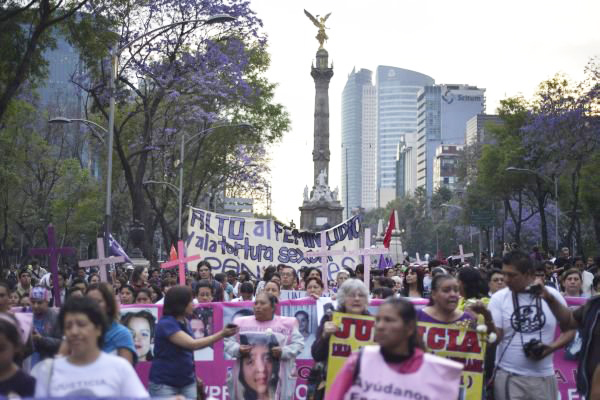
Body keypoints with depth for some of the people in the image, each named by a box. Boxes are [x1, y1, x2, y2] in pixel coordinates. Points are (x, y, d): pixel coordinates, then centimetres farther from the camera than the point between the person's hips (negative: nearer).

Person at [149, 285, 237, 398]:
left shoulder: (185, 322, 8)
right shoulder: (166, 324, -17)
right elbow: (192, 344, -26)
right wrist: (221, 334, -27)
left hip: (187, 382, 7)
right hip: (164, 384, -7)